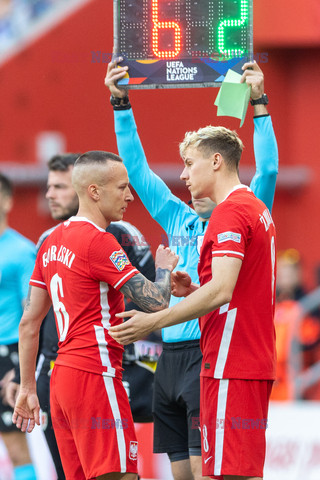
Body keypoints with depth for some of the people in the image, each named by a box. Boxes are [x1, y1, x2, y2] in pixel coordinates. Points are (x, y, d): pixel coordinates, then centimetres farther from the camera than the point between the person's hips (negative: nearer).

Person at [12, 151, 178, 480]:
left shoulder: (53, 241, 15)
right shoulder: (99, 242, -12)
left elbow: (29, 322, 18)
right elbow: (155, 302, -15)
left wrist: (28, 387, 22)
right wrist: (164, 268, 6)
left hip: (62, 377, 9)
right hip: (95, 375, -9)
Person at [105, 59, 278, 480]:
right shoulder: (180, 220, 16)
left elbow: (268, 171, -12)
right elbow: (137, 168, 17)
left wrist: (258, 102, -17)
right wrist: (121, 103, 11)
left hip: (210, 354, -6)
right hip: (171, 356, 6)